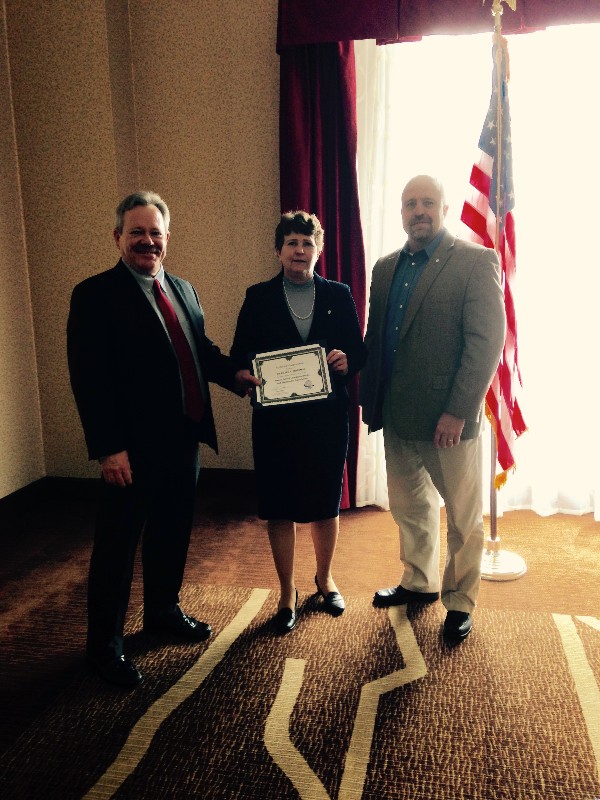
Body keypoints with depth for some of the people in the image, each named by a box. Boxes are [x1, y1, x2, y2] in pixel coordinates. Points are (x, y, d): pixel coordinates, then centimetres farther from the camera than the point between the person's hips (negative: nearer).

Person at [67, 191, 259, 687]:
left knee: (173, 533, 20)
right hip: (133, 448, -7)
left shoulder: (184, 290, 12)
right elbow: (88, 378, -16)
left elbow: (202, 349, 19)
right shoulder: (95, 295, -10)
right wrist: (109, 448, -21)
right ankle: (104, 644, 23)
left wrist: (236, 374, 0)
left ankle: (163, 610, 41)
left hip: (184, 440, 7)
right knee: (118, 544, 5)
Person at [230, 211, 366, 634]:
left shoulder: (339, 295, 6)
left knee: (327, 504, 13)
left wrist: (346, 361, -17)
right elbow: (240, 354, 1)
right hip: (275, 418, -1)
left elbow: (360, 350, 6)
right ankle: (288, 593, 25)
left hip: (328, 415, 1)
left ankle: (325, 578, 37)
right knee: (279, 508, 7)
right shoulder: (259, 297, 3)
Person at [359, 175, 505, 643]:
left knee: (463, 517, 10)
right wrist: (369, 401, 7)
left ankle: (460, 603, 29)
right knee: (409, 508, 19)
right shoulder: (386, 267, 11)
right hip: (396, 416, 6)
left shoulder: (476, 262, -8)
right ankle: (419, 583, 40)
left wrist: (457, 411, -19)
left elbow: (487, 341, -14)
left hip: (449, 419, -5)